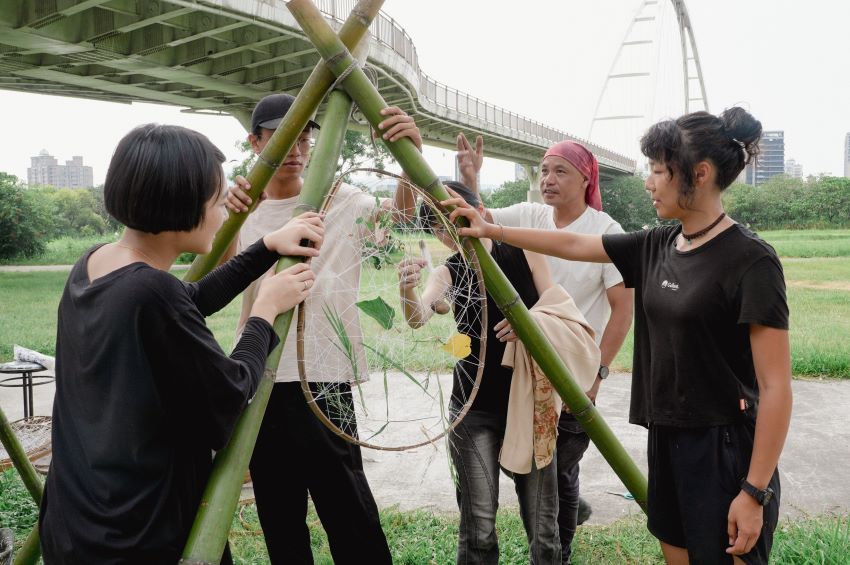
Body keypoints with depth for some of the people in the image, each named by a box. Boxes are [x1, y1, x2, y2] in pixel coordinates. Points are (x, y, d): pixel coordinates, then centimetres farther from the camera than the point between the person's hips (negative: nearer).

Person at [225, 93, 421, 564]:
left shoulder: (340, 202, 0)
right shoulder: (245, 211, 8)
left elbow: (401, 210, -16)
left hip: (322, 381, -4)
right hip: (259, 383, 4)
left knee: (350, 517, -3)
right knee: (278, 519, 16)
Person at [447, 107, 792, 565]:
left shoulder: (750, 261, -17)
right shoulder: (656, 246, 3)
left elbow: (775, 388, -17)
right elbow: (571, 245, 13)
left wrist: (755, 492, -17)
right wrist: (490, 230, 13)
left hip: (725, 447, -7)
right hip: (667, 437, 7)